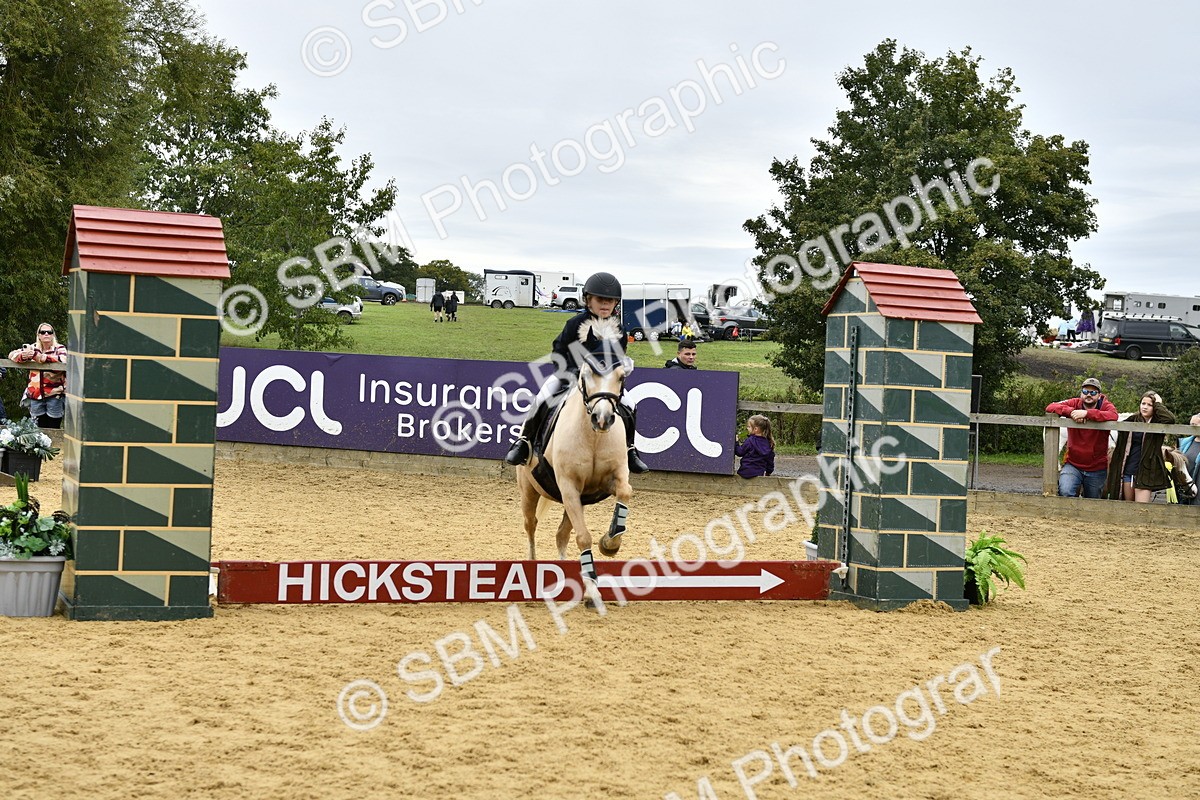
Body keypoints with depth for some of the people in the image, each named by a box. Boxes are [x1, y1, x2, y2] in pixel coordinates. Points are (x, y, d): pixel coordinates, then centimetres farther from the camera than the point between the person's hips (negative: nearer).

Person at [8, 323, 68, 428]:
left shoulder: (60, 348, 1)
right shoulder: (33, 348, 10)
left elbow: (62, 360, -21)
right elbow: (12, 354, 3)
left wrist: (40, 357, -29)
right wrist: (23, 356, -21)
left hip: (55, 395, -3)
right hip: (36, 395, 3)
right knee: (40, 428, 8)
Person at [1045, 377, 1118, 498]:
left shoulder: (1106, 406, -4)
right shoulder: (1074, 403, 1)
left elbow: (1113, 416, -28)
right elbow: (1050, 407, -10)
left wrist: (1087, 413, -34)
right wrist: (1071, 411, -26)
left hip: (1097, 469, 0)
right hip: (1073, 464, 0)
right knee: (1065, 492, -27)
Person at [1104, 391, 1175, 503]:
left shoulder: (1157, 424, 0)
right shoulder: (1131, 420, 8)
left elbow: (1170, 419, -20)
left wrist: (1158, 404, -9)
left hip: (1145, 472, -4)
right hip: (1127, 471, 4)